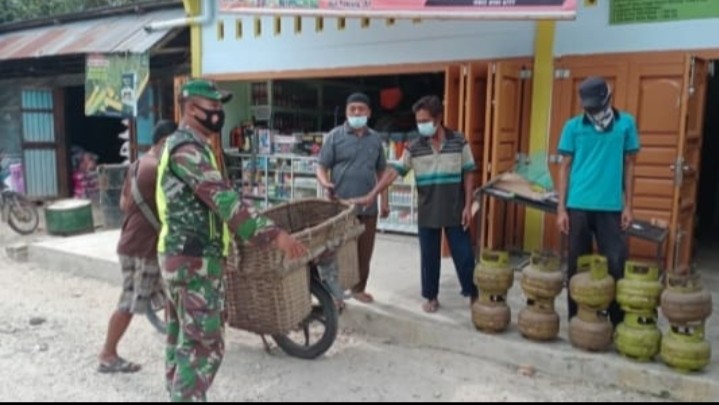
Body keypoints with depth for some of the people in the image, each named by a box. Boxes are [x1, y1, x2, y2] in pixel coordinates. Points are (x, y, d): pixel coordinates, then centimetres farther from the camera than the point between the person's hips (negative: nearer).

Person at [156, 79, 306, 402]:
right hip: (194, 261, -11)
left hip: (182, 257, 11)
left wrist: (254, 230, 29)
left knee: (182, 339, 17)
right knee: (205, 343, -5)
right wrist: (272, 234, -32)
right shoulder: (187, 148, -17)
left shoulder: (185, 145, 17)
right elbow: (222, 199, -28)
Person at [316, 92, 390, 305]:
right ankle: (335, 291, 19)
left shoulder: (375, 139, 9)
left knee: (365, 252, 12)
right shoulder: (335, 136, -3)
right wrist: (325, 183, -25)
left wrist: (384, 200, 12)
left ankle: (359, 288, 30)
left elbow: (381, 172, 15)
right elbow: (322, 167, -4)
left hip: (368, 206, 4)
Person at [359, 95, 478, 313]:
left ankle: (473, 294, 25)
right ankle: (431, 297, 27)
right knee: (429, 256, 11)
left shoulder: (459, 142, -5)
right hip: (427, 213, 1)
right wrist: (372, 195, -13)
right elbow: (393, 172, -6)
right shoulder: (414, 147, -3)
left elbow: (468, 174, -1)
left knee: (464, 255, 7)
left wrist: (468, 206, -5)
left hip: (455, 211, -1)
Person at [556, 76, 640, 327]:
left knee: (616, 264, 0)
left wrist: (627, 206, 3)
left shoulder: (626, 123, 4)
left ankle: (618, 322, 15)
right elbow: (565, 167, 3)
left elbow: (629, 165, 7)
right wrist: (561, 208, -2)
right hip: (578, 206, 0)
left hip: (611, 207, 0)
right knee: (577, 264, 8)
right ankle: (576, 319, 21)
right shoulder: (573, 126, 2)